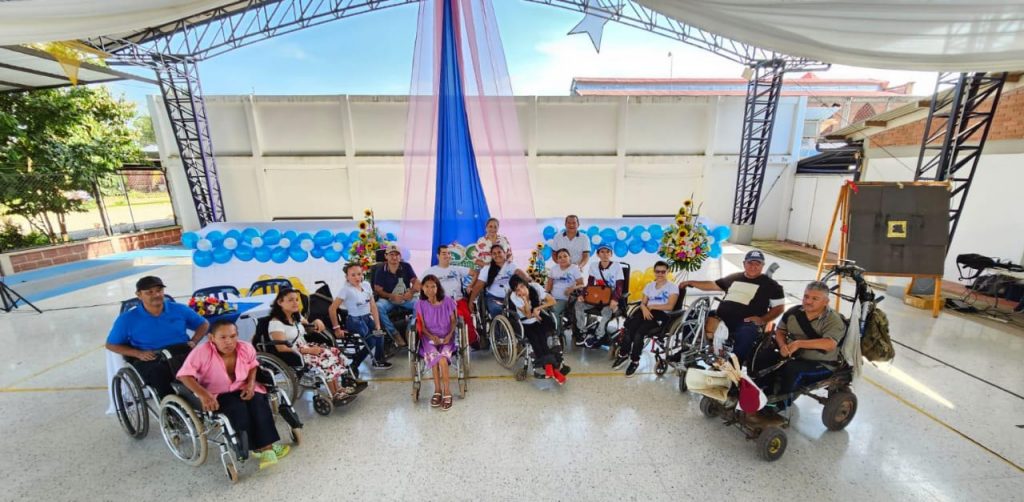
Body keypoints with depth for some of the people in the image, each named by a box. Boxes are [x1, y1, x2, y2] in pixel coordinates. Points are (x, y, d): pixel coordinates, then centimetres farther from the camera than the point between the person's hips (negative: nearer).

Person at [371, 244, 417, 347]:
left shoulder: (406, 266, 2)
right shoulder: (380, 270, -2)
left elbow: (416, 281, -1)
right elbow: (378, 290, -4)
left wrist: (411, 292, -22)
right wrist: (392, 296, -20)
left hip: (406, 299, 1)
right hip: (388, 299, 0)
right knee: (378, 307, -33)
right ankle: (394, 334, -21)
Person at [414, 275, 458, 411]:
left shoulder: (447, 301, -4)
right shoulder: (420, 304, -2)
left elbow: (453, 321, 2)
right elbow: (422, 327, 1)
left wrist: (449, 335, -15)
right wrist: (432, 336, -17)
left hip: (446, 337, -1)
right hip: (429, 338, 1)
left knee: (442, 358, -29)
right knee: (434, 356, -29)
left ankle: (445, 391, -15)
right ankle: (439, 391, -12)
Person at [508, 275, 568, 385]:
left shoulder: (536, 287, -17)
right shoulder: (514, 297, -20)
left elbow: (552, 301, -12)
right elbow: (528, 315, -20)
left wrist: (537, 309, -21)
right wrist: (525, 299, -35)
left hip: (539, 321, 1)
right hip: (525, 324, -1)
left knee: (541, 337, -27)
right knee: (534, 338, -27)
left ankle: (548, 366, -21)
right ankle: (557, 366, -26)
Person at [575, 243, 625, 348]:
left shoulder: (617, 266, -8)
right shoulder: (593, 265, 3)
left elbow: (619, 287, -14)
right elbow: (589, 284, 6)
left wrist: (615, 299, -32)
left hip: (610, 298, -4)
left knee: (607, 310, -36)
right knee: (579, 304, -20)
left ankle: (597, 337, -16)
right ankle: (582, 333, -7)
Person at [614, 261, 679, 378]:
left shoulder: (672, 287, 6)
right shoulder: (649, 285, 21)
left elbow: (669, 306, -7)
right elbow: (642, 303, 13)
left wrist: (651, 306, -6)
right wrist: (644, 308, -10)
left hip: (661, 315, -4)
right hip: (647, 313, 5)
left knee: (639, 331, -32)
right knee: (629, 327, -28)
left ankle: (635, 360, -19)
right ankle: (624, 354, -16)